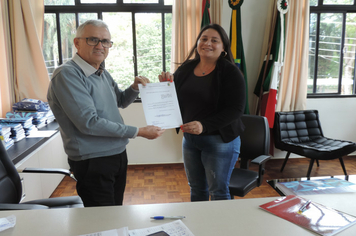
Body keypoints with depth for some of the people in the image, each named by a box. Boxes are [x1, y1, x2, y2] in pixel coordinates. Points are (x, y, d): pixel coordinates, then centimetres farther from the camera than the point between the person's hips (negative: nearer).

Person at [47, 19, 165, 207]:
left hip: (118, 156, 8)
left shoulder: (103, 73, 9)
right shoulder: (67, 75, -18)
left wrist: (135, 87, 1)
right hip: (93, 163, -8)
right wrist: (139, 132, -21)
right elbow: (89, 123, -25)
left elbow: (121, 101, 24)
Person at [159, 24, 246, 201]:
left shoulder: (230, 72, -13)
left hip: (220, 139, -5)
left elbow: (236, 109, -19)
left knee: (218, 192, 8)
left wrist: (204, 125, -30)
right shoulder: (186, 68, 3)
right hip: (189, 138, 6)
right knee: (196, 189, 21)